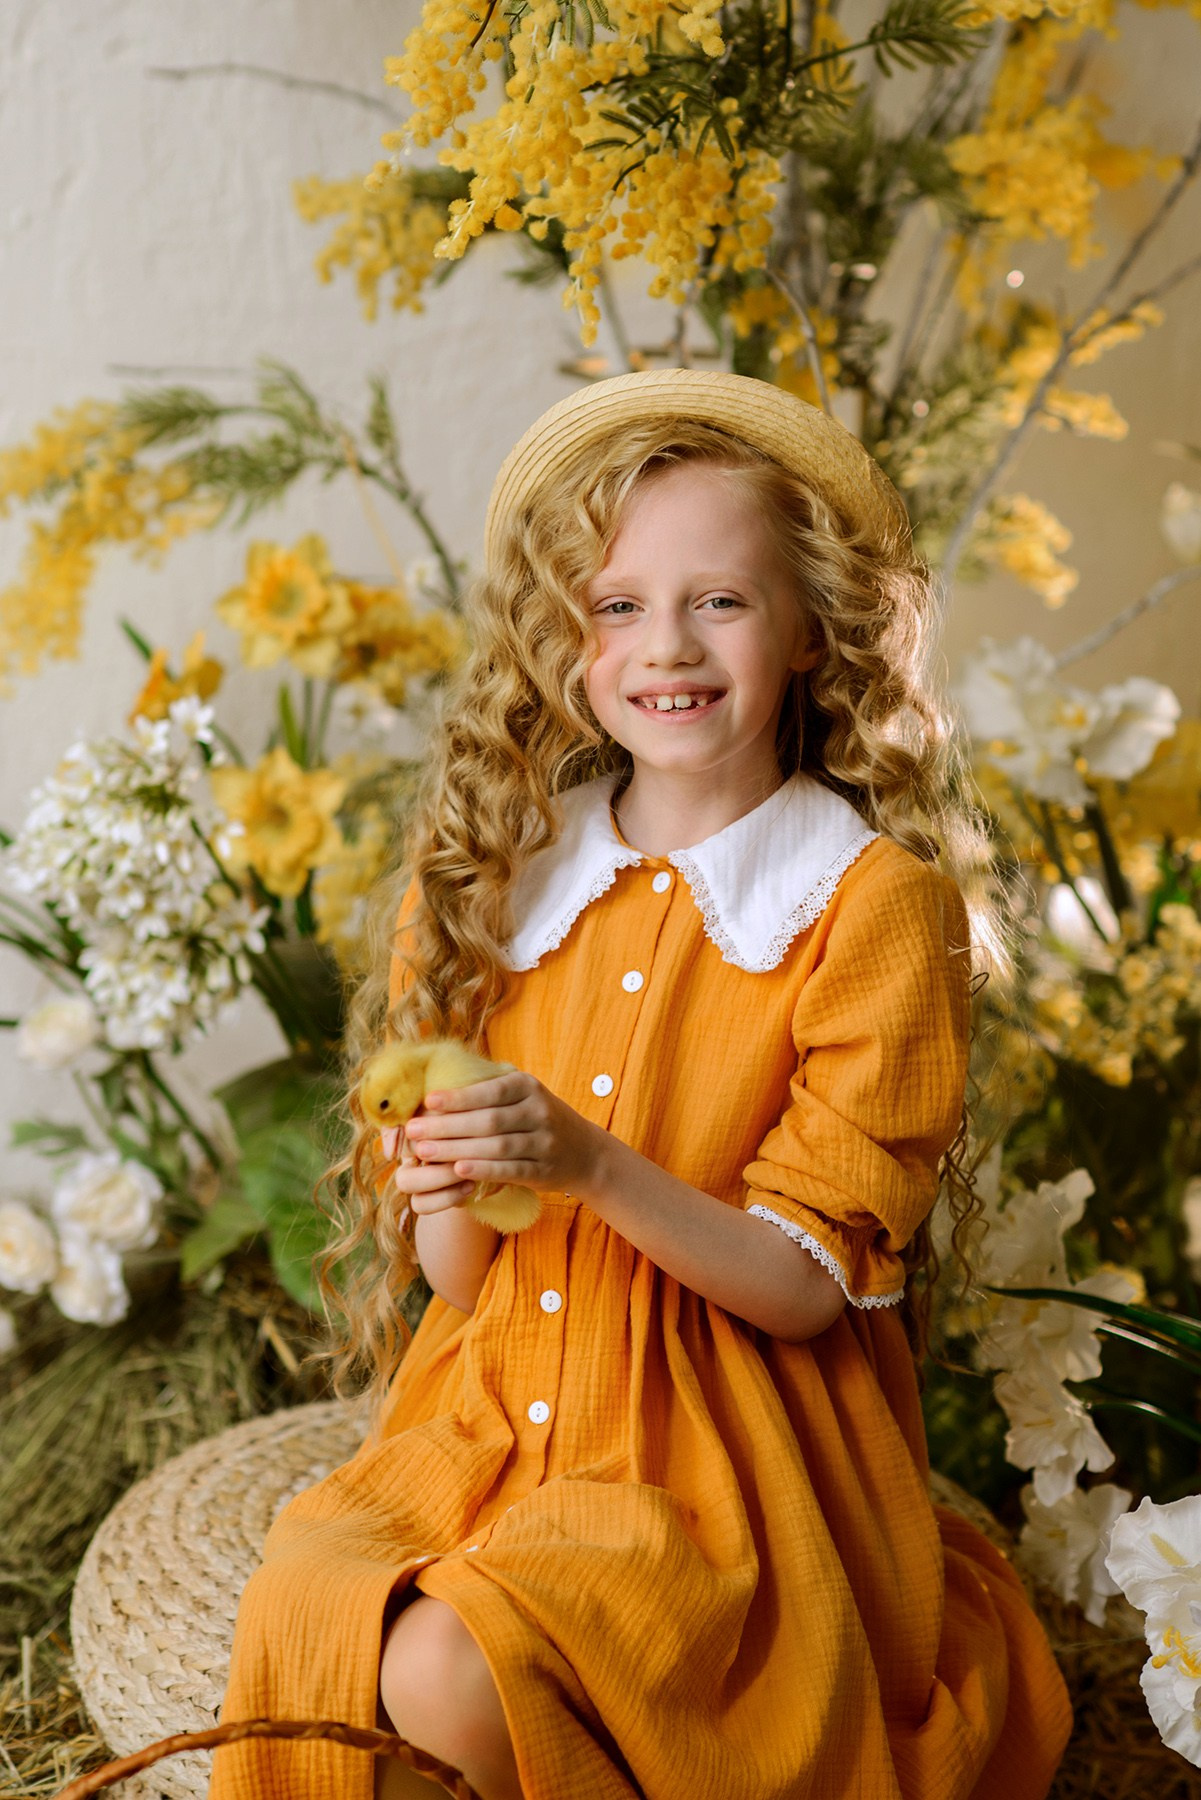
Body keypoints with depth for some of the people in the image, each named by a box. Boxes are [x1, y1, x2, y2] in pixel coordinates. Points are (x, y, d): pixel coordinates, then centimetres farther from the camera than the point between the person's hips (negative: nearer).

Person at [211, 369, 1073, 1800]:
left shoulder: (877, 901, -7)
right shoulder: (493, 877, 5)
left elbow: (808, 1285, -9)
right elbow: (450, 1277, 5)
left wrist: (593, 1167, -25)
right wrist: (455, 1195, -18)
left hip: (731, 1449, -3)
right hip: (495, 1411, 4)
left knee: (451, 1676, -26)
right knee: (291, 1616, -23)